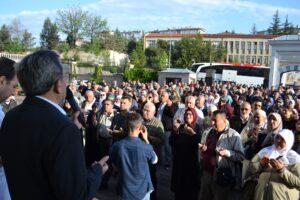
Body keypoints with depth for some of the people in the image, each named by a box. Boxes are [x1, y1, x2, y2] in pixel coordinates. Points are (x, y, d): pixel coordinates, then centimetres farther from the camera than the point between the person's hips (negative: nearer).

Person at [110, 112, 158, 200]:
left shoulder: (117, 146, -18)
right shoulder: (146, 147, -25)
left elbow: (115, 166, -1)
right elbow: (154, 161, -2)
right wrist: (146, 140, -2)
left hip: (125, 191, 2)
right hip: (142, 191, -1)